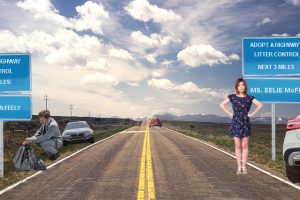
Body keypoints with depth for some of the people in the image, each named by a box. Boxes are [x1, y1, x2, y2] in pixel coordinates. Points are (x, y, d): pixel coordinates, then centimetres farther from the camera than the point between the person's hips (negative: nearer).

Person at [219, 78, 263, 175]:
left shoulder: (249, 98, 2)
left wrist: (252, 114, -1)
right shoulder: (232, 97, 3)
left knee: (244, 146, 3)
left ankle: (244, 167, 10)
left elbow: (260, 105, 4)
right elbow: (222, 105, 7)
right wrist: (229, 113, 0)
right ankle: (239, 167, 8)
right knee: (238, 146, 2)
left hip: (246, 123, 0)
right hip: (236, 123, 0)